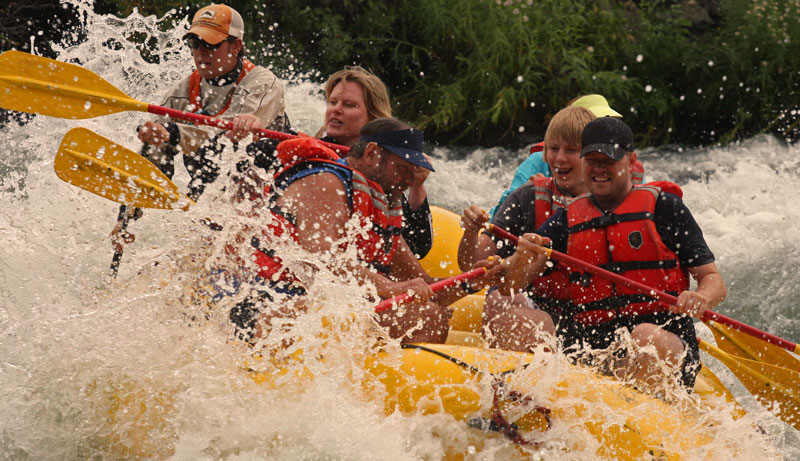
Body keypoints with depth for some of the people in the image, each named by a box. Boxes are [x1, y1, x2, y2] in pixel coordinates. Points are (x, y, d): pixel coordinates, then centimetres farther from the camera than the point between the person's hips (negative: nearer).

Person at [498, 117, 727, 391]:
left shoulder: (663, 206, 8)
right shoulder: (566, 220, 17)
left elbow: (714, 280, 6)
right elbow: (507, 287, 9)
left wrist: (701, 299, -19)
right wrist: (522, 257, -15)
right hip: (590, 354, 4)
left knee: (647, 337, -38)